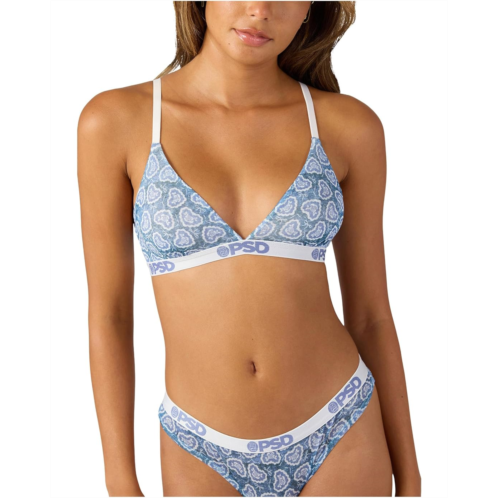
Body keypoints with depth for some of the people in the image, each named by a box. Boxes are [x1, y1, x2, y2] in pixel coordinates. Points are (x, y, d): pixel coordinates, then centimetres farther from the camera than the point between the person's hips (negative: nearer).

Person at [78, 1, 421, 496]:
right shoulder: (115, 122, -8)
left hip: (340, 438, 1)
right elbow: (108, 313, -3)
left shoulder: (348, 127, -5)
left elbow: (369, 314, 1)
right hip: (204, 458, 0)